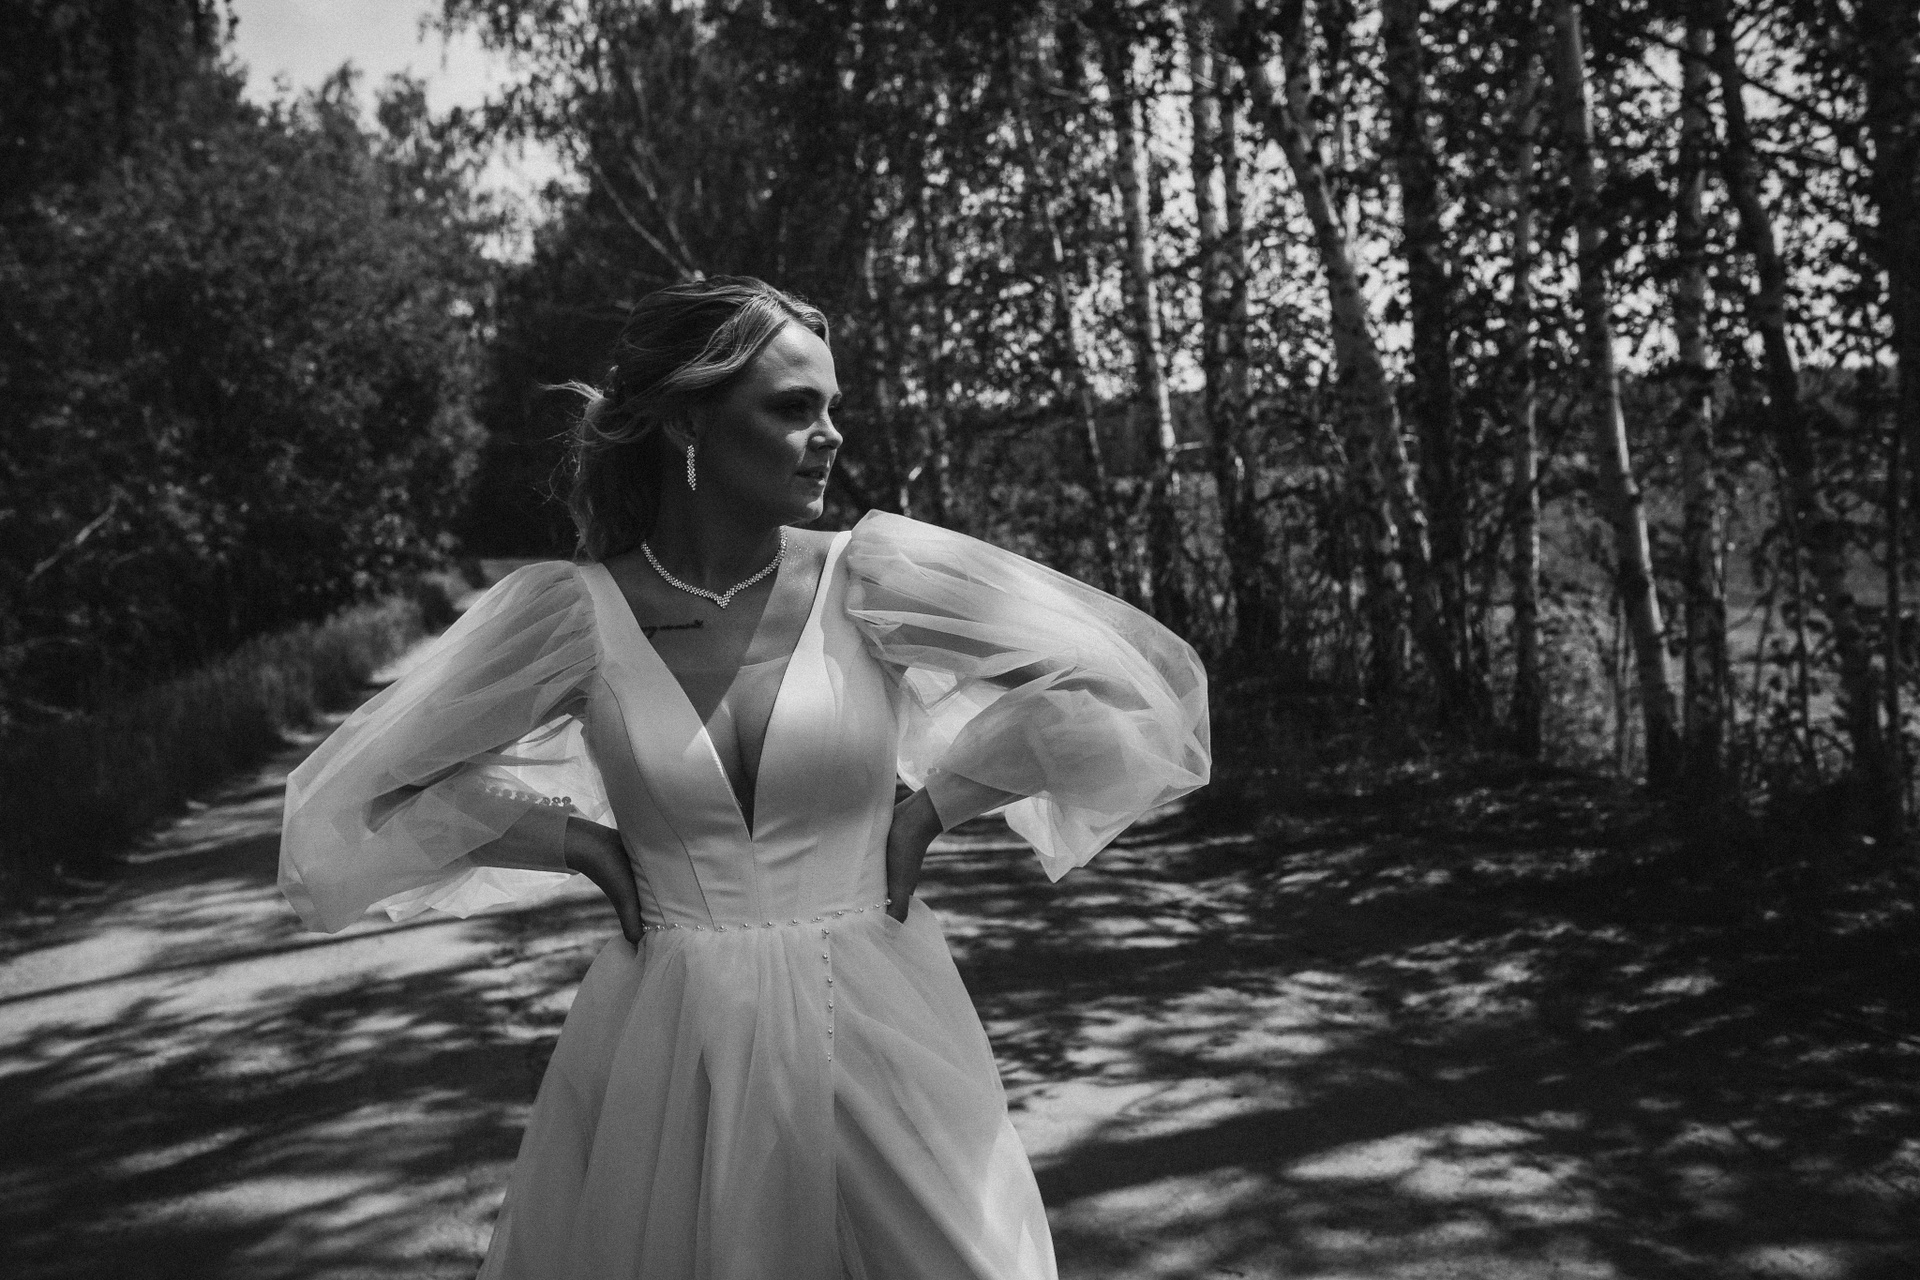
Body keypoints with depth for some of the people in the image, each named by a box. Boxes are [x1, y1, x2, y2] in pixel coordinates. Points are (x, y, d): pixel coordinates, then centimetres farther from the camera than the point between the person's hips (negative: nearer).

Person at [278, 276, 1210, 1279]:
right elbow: (352, 802, 2)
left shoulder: (875, 576, -8)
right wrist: (589, 844, -5)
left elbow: (1133, 677, -4)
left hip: (880, 1043, 0)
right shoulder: (571, 613, -7)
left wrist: (927, 809, -5)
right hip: (665, 1059, 0)